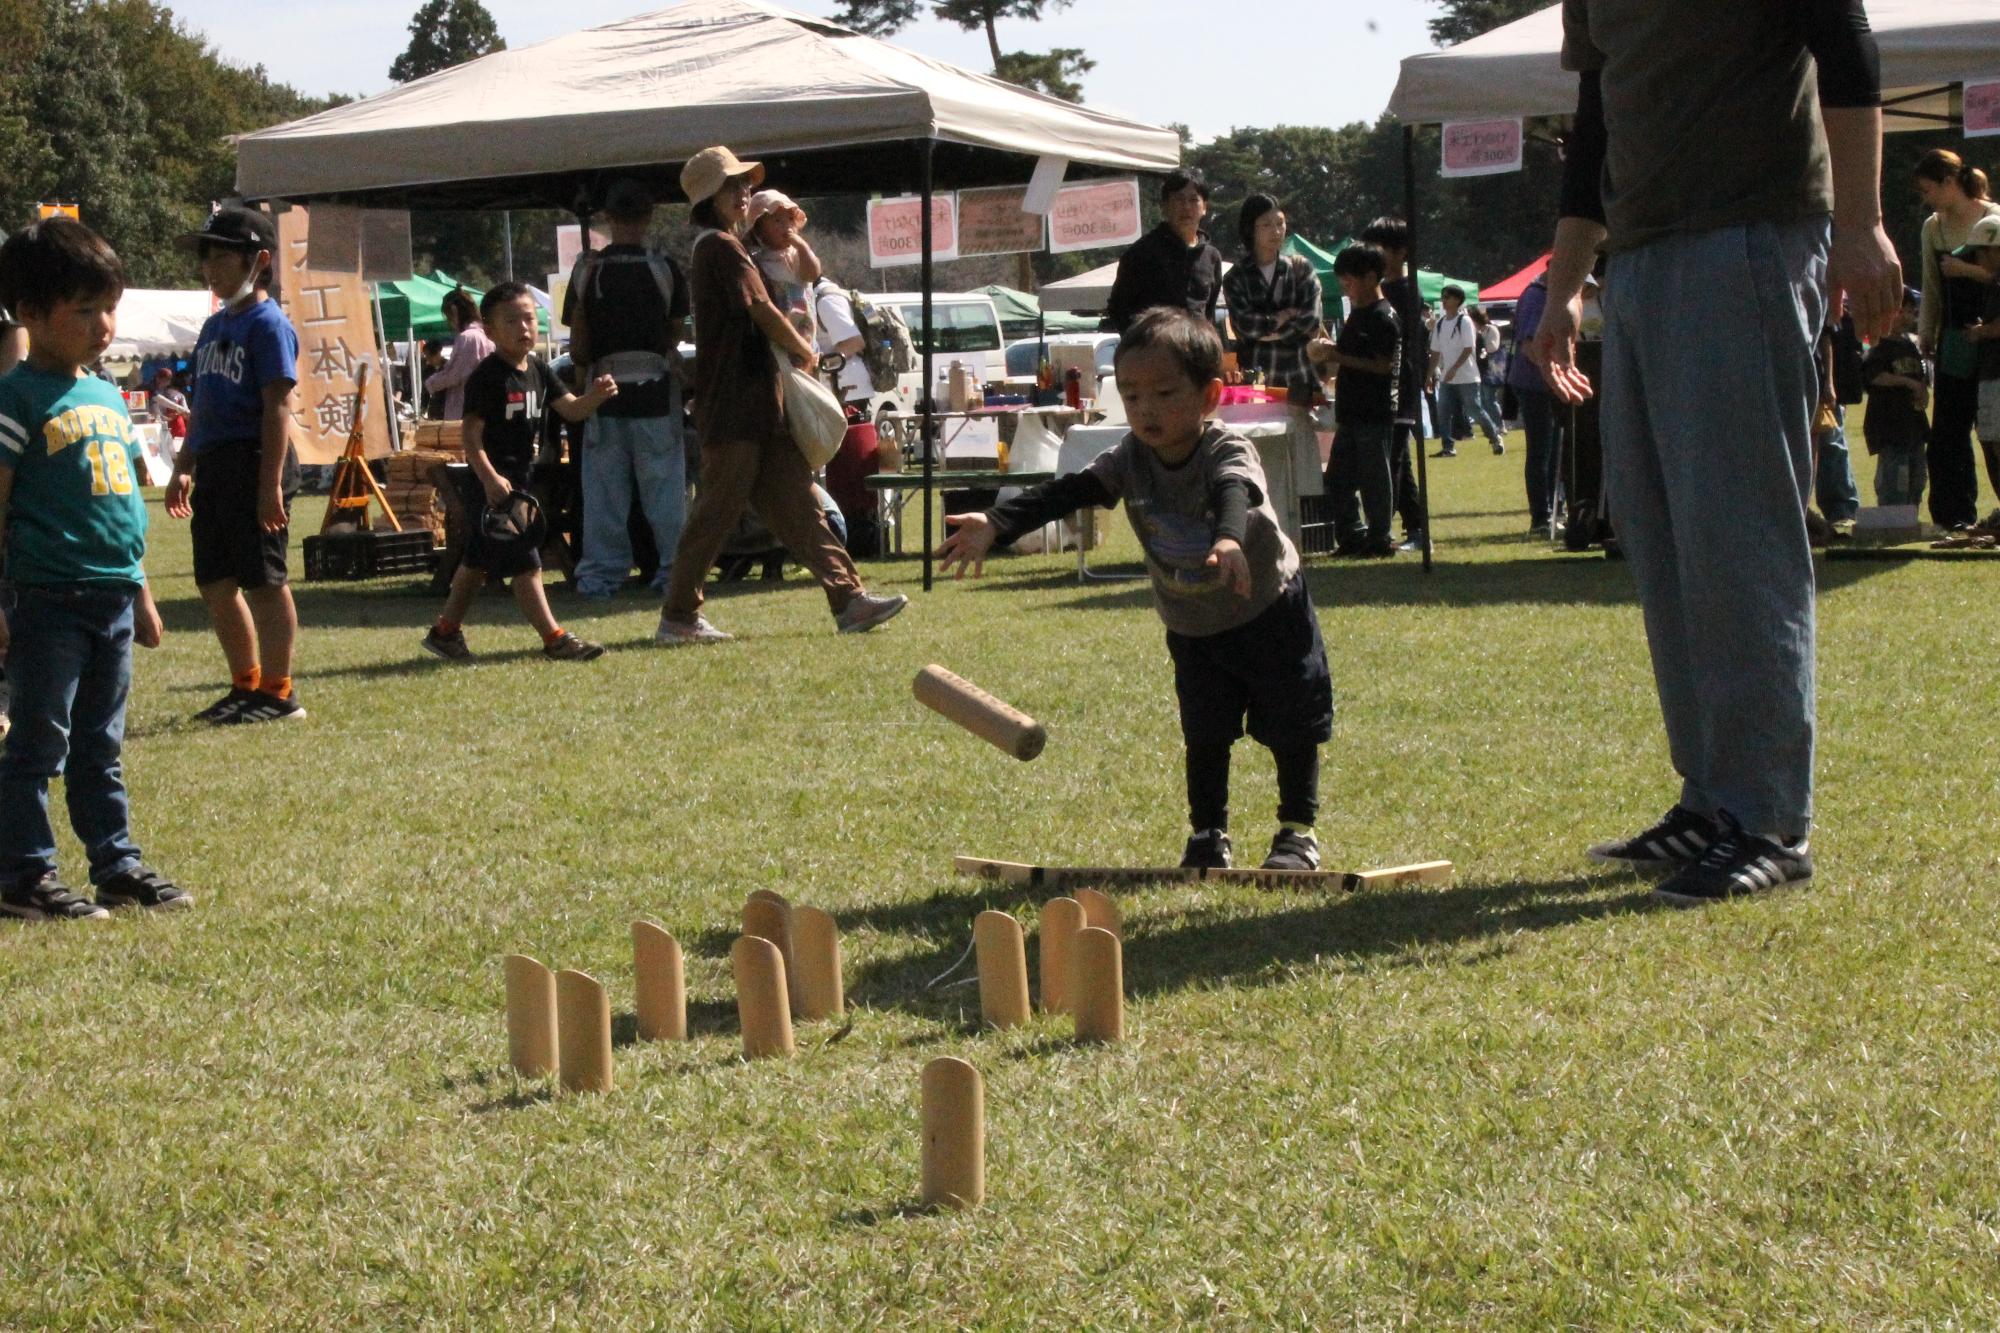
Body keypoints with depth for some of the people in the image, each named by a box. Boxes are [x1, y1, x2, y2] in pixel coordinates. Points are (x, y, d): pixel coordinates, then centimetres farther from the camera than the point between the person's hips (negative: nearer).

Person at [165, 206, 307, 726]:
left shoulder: (268, 323, -10)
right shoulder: (215, 326, 17)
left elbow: (278, 407, -16)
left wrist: (271, 483, -20)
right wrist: (183, 468, 21)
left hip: (254, 462, -9)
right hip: (213, 464, 9)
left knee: (263, 579, -4)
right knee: (215, 581, 12)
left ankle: (278, 692, 2)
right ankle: (246, 685, 22)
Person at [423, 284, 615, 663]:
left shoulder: (538, 370, 9)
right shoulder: (487, 377, -15)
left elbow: (570, 409, 9)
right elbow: (472, 434, -18)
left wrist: (595, 397, -13)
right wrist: (489, 478, -29)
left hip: (521, 474, 9)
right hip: (496, 481, -9)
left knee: (479, 561, 17)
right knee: (525, 563, -9)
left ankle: (444, 632, 27)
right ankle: (554, 639, -7)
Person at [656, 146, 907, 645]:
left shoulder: (714, 249, 21)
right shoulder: (723, 248, -11)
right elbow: (762, 311, -12)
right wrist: (804, 351, 1)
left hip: (758, 406, 10)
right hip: (735, 409, -10)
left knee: (796, 504, 6)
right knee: (717, 511, -6)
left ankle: (848, 600, 4)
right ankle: (678, 617, 0)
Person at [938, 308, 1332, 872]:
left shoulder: (1227, 452, -28)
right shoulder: (1130, 459, -14)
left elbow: (1235, 492, -51)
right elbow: (1064, 493, -24)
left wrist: (1229, 539, -75)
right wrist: (995, 524, -39)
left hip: (1269, 612, -4)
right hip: (1192, 629, 4)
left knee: (1292, 731, 4)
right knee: (1205, 735, 7)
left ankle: (1297, 832, 18)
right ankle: (1208, 836, 18)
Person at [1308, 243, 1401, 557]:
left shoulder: (1384, 318, -12)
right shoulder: (1356, 316, 17)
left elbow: (1382, 366, -20)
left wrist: (1338, 356, -20)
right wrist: (1329, 355, 6)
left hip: (1375, 415, -9)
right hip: (1350, 413, 10)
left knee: (1374, 478, -3)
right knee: (1338, 478, 11)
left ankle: (1378, 539, 3)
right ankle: (1352, 536, 18)